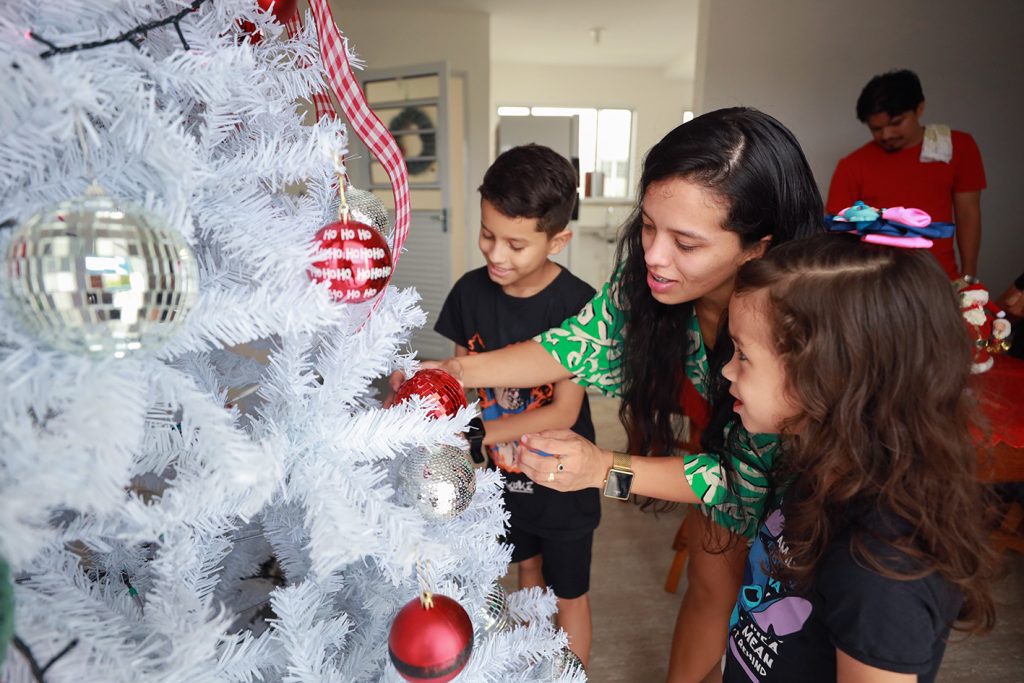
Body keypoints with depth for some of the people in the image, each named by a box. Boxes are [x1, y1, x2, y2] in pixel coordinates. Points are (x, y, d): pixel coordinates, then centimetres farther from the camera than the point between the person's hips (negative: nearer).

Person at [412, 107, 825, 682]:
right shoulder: (647, 277, -28)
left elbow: (750, 481, -32)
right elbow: (577, 344, -16)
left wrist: (609, 470, -38)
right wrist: (456, 372, -27)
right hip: (728, 437, 4)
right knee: (711, 580, 17)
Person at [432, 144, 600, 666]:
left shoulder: (577, 305, -25)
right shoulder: (471, 291, -11)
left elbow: (564, 412, -24)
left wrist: (478, 432, -32)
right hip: (501, 474, 5)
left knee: (568, 595, 17)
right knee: (527, 571, 29)